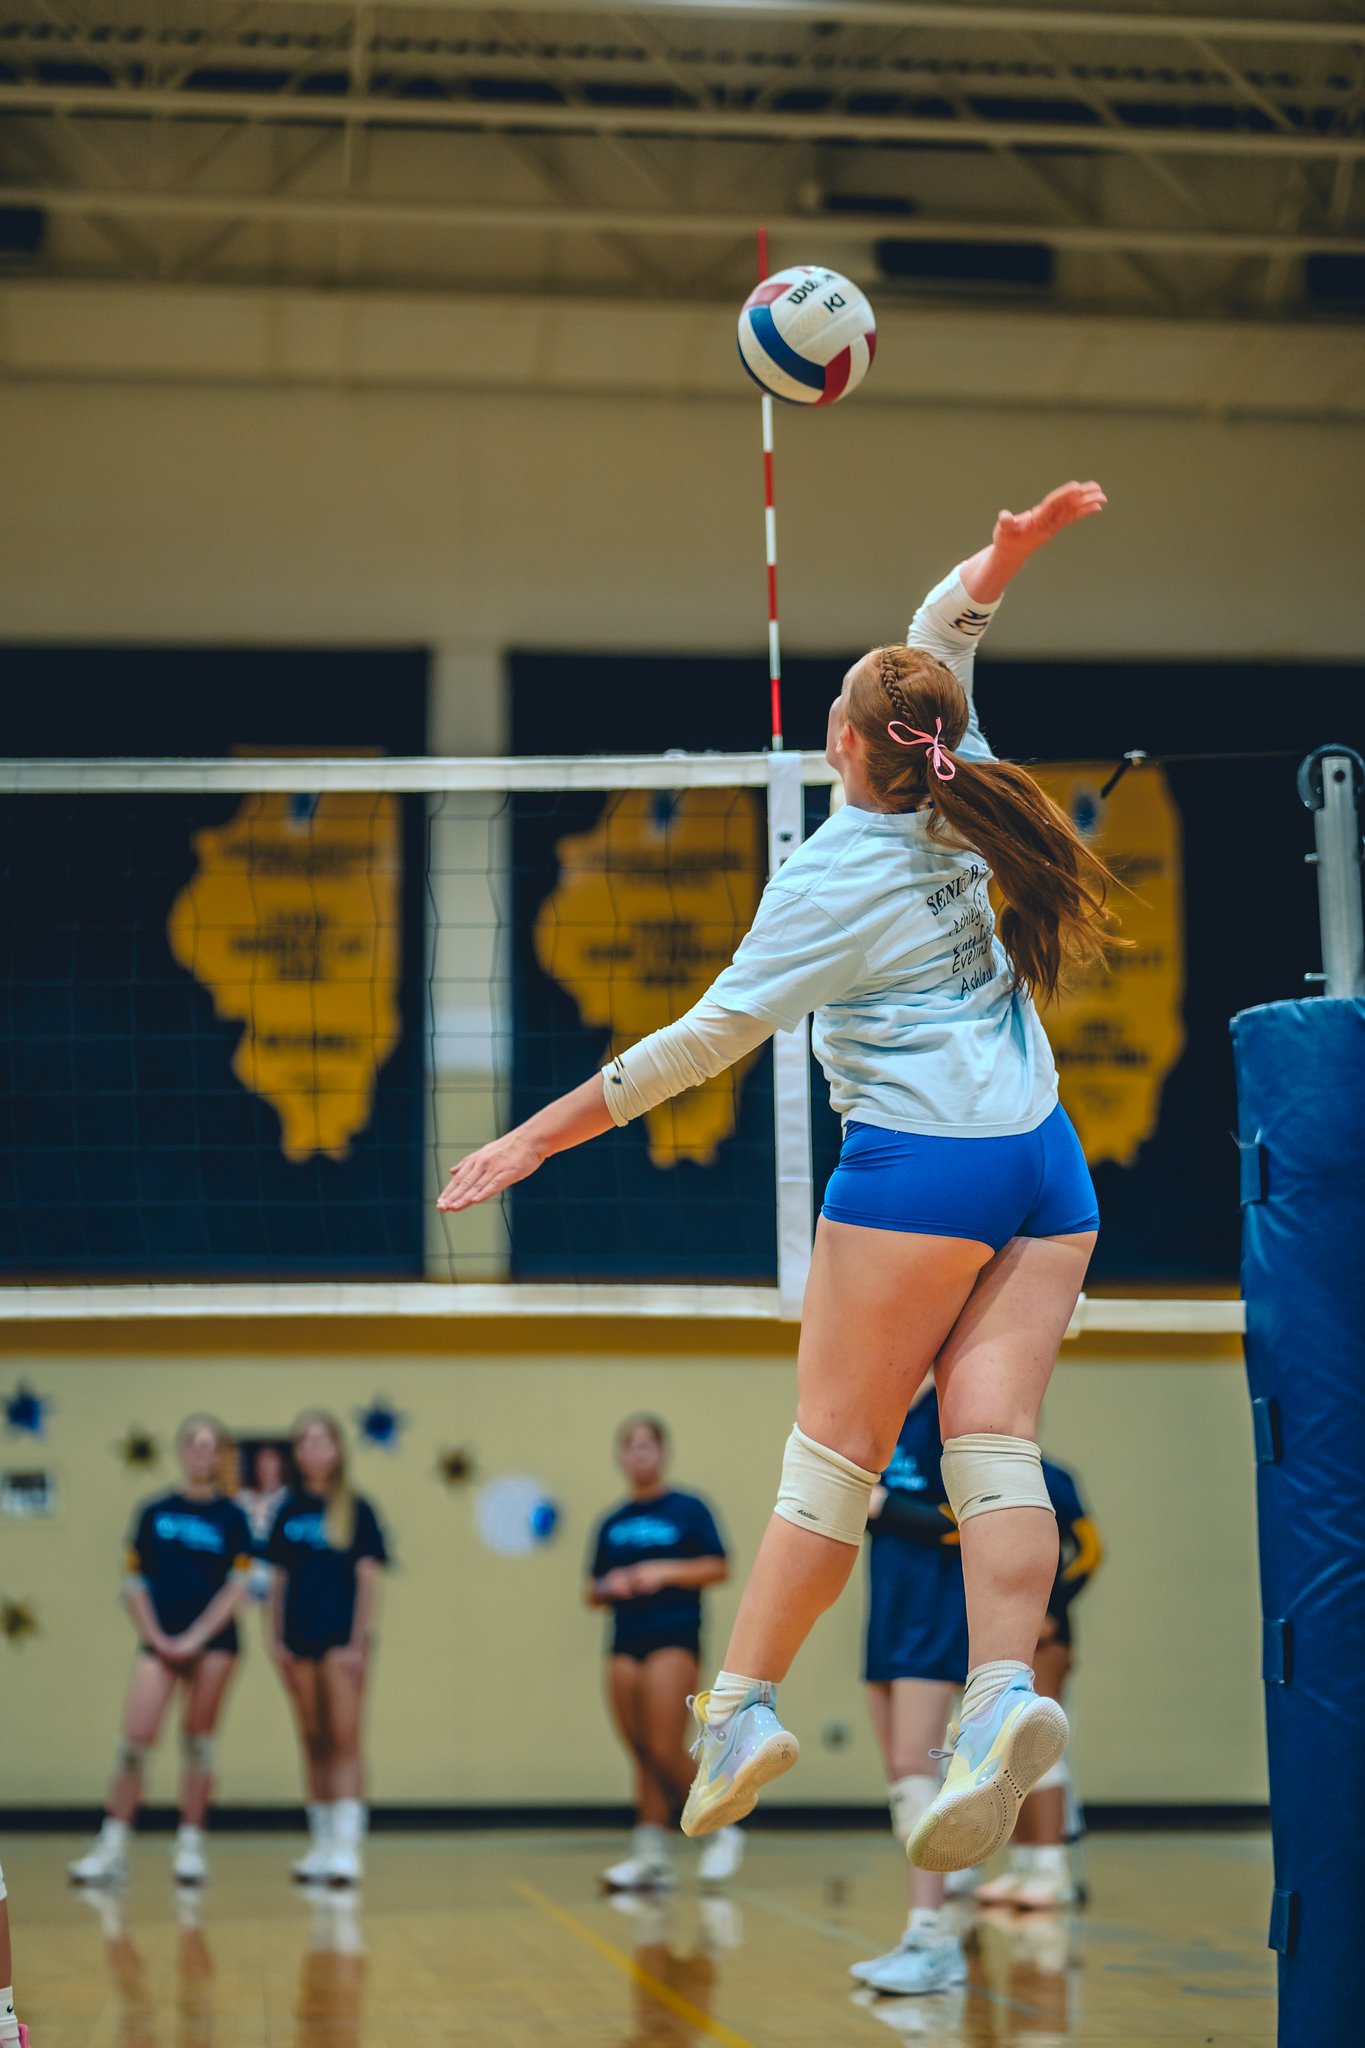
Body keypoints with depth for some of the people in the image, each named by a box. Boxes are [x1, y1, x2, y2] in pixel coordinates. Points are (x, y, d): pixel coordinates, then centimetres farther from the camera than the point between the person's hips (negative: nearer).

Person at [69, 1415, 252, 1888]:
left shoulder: (231, 1517, 2)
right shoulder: (155, 1513, 7)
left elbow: (236, 1588, -3)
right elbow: (135, 1584, 7)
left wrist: (195, 1638, -10)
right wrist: (156, 1637, -4)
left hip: (211, 1641, -1)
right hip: (159, 1641, 1)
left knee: (198, 1742, 2)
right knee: (135, 1742, -7)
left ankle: (190, 1847, 10)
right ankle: (112, 1846, -4)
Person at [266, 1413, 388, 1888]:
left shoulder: (355, 1510, -1)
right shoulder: (289, 1512, 10)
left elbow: (368, 1579, -3)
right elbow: (278, 1580, 13)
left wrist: (359, 1640, -10)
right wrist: (275, 1639, 5)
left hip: (341, 1639, -4)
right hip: (299, 1641, 4)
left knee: (344, 1742, -7)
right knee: (314, 1743, 9)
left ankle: (347, 1846, -10)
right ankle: (321, 1844, 15)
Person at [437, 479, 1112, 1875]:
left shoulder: (833, 878, -9)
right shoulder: (960, 807, 7)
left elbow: (708, 1039, -11)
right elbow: (938, 644, 24)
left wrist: (539, 1137, -7)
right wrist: (1004, 554, 11)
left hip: (918, 1162, -6)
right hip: (1046, 1163, 6)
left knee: (835, 1448, 1)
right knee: (993, 1442, -5)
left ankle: (741, 1708, 7)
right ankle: (1002, 1695, -23)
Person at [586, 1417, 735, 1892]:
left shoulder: (688, 1510, 2)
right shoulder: (611, 1524, 15)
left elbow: (718, 1568, -3)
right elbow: (593, 1593, 17)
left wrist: (666, 1572, -13)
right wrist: (608, 1588, -5)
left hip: (673, 1637, -5)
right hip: (625, 1643, 5)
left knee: (665, 1752, -13)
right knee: (643, 1757, 4)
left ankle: (721, 1830, 5)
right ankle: (652, 1858, 8)